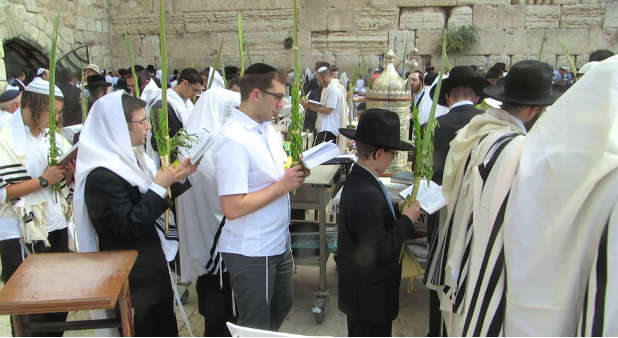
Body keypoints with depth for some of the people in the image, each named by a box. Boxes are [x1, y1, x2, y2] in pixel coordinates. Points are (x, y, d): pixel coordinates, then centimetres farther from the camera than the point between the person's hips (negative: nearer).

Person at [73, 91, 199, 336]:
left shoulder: (130, 157, 5)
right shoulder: (102, 176, -23)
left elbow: (153, 202, 13)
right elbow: (127, 226, -26)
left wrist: (179, 176, 0)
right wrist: (159, 186, -24)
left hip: (152, 263, 9)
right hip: (132, 278, -9)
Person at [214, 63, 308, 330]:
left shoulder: (267, 128, 4)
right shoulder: (233, 140, -24)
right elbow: (232, 208, -28)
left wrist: (294, 174, -4)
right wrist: (282, 186, -23)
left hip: (278, 243, 9)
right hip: (251, 253, -9)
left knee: (281, 306, 27)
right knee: (256, 326, 11)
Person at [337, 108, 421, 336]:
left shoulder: (359, 180, 0)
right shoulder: (366, 195, -31)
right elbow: (380, 251, -28)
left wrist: (401, 211, -4)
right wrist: (407, 220, -18)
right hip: (369, 297, -9)